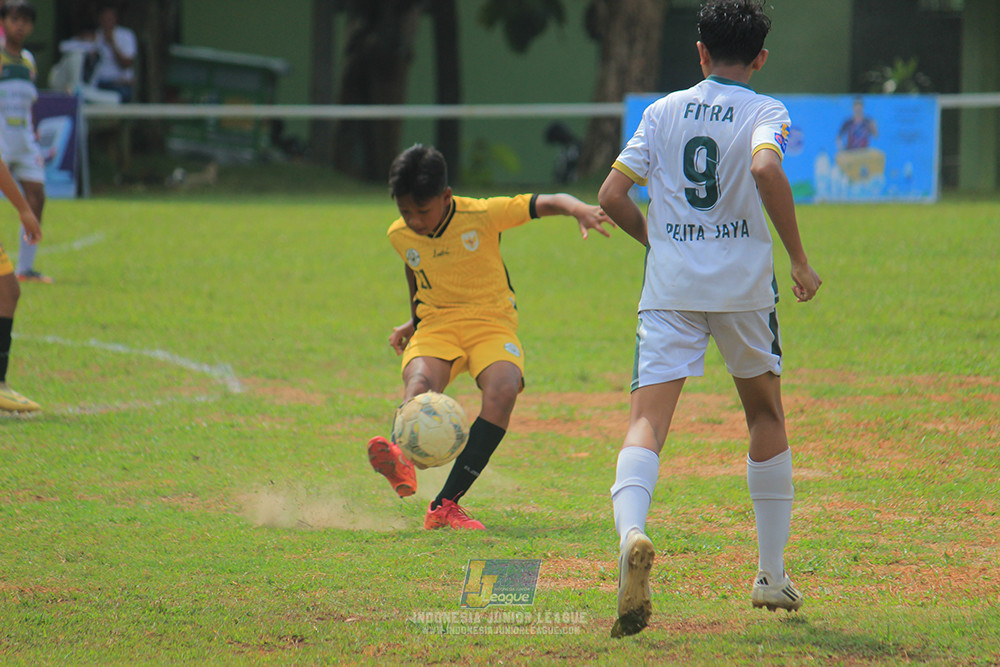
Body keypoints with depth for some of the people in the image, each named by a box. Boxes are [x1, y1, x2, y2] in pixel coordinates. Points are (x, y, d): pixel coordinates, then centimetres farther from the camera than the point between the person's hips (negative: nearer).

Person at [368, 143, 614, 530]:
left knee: (503, 390, -32)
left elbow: (547, 203, -13)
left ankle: (445, 504, -31)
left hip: (492, 324, -2)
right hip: (435, 328, 3)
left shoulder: (482, 215, -10)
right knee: (419, 383, -32)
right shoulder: (400, 236, 3)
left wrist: (579, 209, -33)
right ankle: (402, 463, -63)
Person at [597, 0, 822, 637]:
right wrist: (800, 259, -14)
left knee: (648, 419, -8)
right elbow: (766, 168, -22)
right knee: (766, 414, 19)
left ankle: (631, 531, -40)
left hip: (670, 287, 1)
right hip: (743, 284, -1)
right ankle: (772, 575, 22)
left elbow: (611, 195, 4)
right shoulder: (764, 112, 0)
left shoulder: (663, 111, 9)